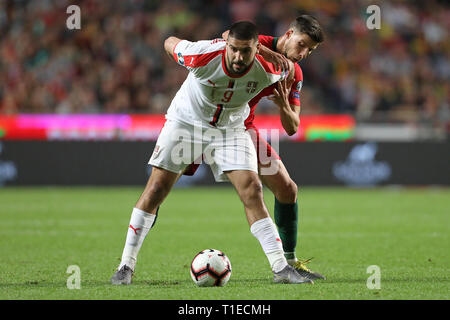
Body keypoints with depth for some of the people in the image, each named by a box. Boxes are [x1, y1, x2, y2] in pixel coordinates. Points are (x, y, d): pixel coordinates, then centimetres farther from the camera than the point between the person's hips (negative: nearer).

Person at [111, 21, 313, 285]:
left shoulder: (267, 71, -24)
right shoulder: (203, 56, -31)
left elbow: (285, 72, 2)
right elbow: (170, 42, -9)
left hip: (231, 129, 1)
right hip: (185, 122, -1)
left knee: (252, 191, -11)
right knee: (156, 189, -6)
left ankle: (281, 268, -7)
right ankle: (127, 265, 3)